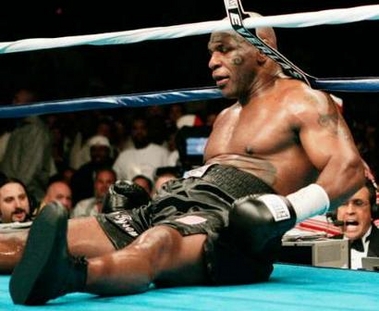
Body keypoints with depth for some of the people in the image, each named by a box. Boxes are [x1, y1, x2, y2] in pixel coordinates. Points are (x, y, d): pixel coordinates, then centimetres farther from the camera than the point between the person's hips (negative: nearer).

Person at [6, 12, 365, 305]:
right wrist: (132, 205, 19)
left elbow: (349, 167, -7)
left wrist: (291, 209, -23)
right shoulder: (227, 117, 34)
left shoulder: (303, 102, 6)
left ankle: (65, 275, -71)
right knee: (61, 237, -12)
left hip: (227, 219, -9)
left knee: (154, 246, -42)